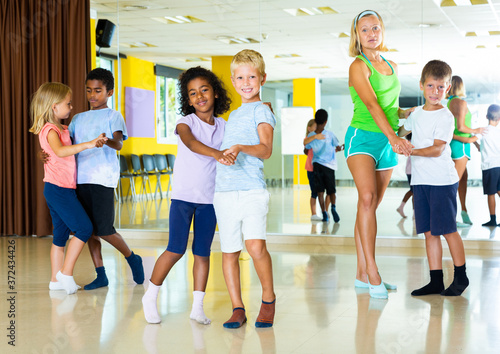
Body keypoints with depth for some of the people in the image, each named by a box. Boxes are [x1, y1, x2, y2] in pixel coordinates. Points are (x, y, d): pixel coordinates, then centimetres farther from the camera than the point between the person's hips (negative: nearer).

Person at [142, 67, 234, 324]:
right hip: (183, 195, -3)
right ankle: (150, 297, 11)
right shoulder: (185, 122, -7)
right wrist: (216, 154, -48)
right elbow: (190, 142, -27)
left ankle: (197, 307, 15)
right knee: (176, 249, -8)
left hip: (209, 198, 3)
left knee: (202, 252, 7)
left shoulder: (223, 126, 6)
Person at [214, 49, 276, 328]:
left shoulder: (261, 110, 1)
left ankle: (269, 299, 2)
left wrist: (241, 148, -29)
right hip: (224, 190, 7)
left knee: (256, 246, -20)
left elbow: (266, 149, -14)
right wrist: (223, 155, 16)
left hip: (252, 189, -7)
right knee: (229, 251, 5)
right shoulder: (233, 116, 23)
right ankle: (238, 309, 15)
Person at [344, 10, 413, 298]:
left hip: (388, 141, 6)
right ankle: (372, 272, -23)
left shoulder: (392, 67, 16)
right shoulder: (358, 66, -5)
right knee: (367, 198, -22)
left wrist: (411, 112, 6)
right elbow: (371, 104, -19)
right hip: (363, 136, -6)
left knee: (372, 205, 6)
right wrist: (393, 137, -30)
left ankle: (363, 275, 8)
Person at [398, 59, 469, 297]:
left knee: (447, 229, -2)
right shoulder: (417, 114, 13)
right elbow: (401, 131, 34)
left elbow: (437, 150, -17)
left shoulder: (445, 117, -8)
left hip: (442, 181, -6)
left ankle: (461, 277, 13)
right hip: (420, 180, 7)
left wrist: (410, 150, -21)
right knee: (429, 232, 7)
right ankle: (436, 281, 11)